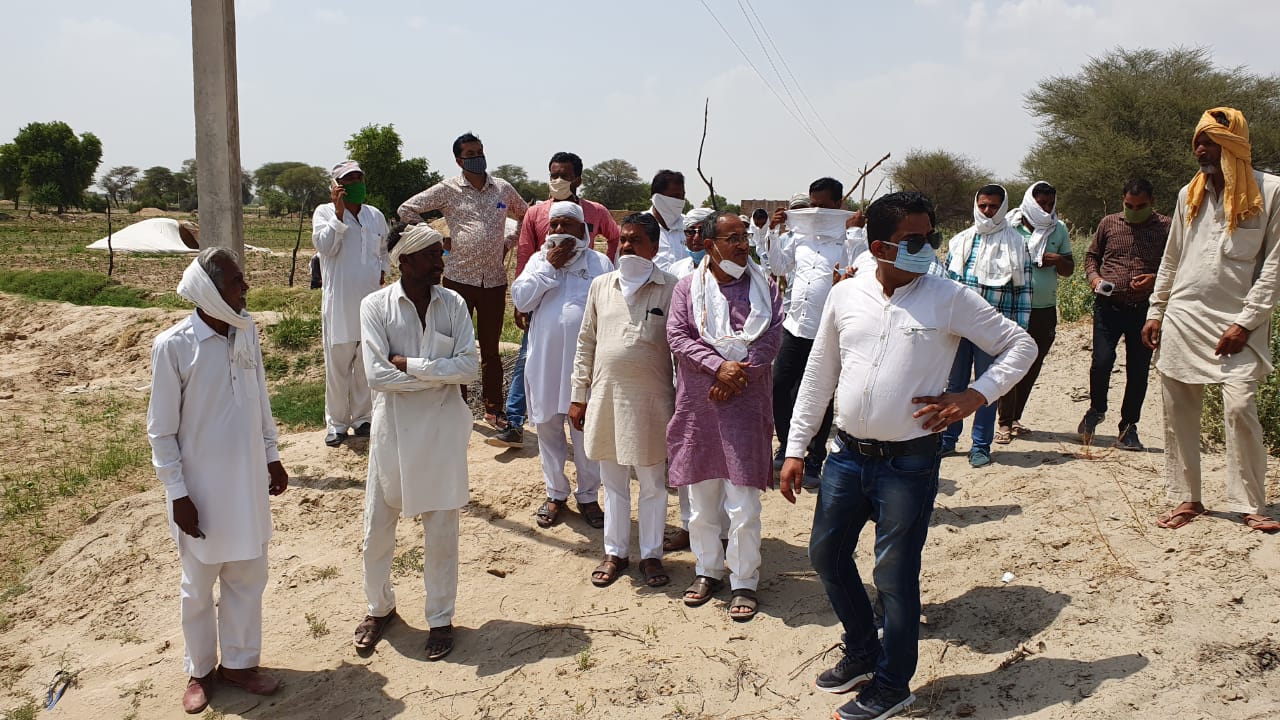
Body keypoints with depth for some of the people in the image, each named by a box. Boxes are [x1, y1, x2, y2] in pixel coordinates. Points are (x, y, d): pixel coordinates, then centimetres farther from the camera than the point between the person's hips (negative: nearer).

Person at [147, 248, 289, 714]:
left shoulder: (247, 331, -4)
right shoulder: (173, 346, -18)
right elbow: (161, 429, -12)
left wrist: (272, 456, 12)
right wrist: (177, 494, -11)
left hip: (247, 480, 5)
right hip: (202, 486, -4)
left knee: (247, 576, 15)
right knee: (199, 586, 14)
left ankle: (239, 662, 34)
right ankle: (200, 670, 34)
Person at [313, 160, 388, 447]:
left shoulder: (375, 215, 10)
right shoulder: (324, 212, -1)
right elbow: (325, 246, -17)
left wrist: (382, 271, 6)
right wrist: (339, 211, -19)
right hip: (339, 302, -4)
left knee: (367, 363, 11)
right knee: (338, 364, 2)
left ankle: (362, 417, 24)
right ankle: (336, 422, 14)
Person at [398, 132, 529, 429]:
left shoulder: (503, 188, 8)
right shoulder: (448, 189, 0)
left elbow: (526, 216, 23)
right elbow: (407, 210, 2)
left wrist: (509, 243, 10)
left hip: (494, 280, 2)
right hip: (459, 278, -2)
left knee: (490, 349, 10)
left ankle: (493, 409, 19)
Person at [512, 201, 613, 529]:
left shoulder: (600, 263, 2)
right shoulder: (539, 259, 8)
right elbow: (521, 300, -4)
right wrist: (549, 266, -9)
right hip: (545, 359, 2)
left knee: (586, 431, 5)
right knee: (548, 427, 10)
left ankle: (588, 496, 20)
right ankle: (555, 493, 26)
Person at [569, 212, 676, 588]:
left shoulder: (670, 289, -5)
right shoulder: (601, 285, 6)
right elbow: (586, 343, 10)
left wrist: (681, 400, -4)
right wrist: (579, 395, 9)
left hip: (651, 399, -3)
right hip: (606, 397, 3)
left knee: (652, 483, 9)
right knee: (613, 482, 14)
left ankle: (651, 555, 24)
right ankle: (615, 552, 28)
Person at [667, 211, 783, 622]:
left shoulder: (764, 288, 5)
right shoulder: (688, 288, 5)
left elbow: (771, 339, -4)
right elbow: (678, 337, -5)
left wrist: (739, 375, -15)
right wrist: (719, 366, -16)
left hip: (746, 404, -1)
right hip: (698, 404, 1)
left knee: (744, 504, -1)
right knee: (701, 499, 12)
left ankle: (744, 582, 14)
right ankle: (707, 570, 30)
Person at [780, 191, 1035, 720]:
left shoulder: (949, 299, -8)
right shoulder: (845, 295, 1)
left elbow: (1020, 345, 2)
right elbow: (818, 377, 8)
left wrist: (974, 396, -12)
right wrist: (796, 449, 7)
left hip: (908, 462, -4)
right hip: (847, 454, 4)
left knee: (894, 573, 3)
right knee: (826, 553, 15)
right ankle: (862, 654, 38)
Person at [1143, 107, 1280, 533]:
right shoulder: (1190, 194, 13)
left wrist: (1246, 322, -11)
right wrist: (1155, 313, 14)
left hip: (1237, 324, -4)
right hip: (1182, 318, 5)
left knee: (1240, 408, -13)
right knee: (1177, 411, 4)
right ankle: (1187, 500, 14)